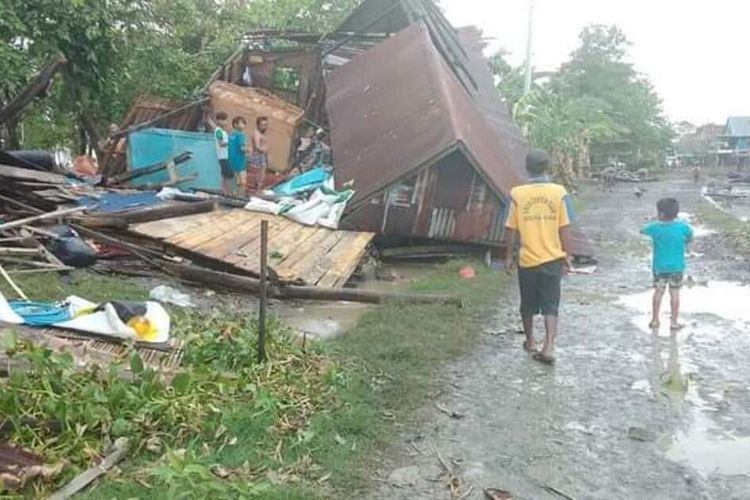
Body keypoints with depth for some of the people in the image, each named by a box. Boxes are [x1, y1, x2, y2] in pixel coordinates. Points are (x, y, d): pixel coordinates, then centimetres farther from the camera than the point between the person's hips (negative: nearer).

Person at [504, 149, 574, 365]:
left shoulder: (517, 194, -8)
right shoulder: (559, 192, -6)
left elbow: (510, 229, -5)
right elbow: (564, 228, -4)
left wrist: (508, 256, 6)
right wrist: (567, 255, 7)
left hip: (527, 259, 0)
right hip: (553, 259, 0)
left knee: (528, 304, 16)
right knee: (550, 305, 6)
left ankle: (530, 341, 31)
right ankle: (548, 347, -5)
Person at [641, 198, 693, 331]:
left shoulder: (655, 228, -14)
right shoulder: (683, 227, -13)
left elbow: (642, 231, 6)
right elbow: (690, 238, 4)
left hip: (659, 266, 0)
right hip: (677, 266, 0)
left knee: (658, 291, 12)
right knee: (674, 293, 8)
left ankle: (655, 320, 19)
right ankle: (674, 322, 15)